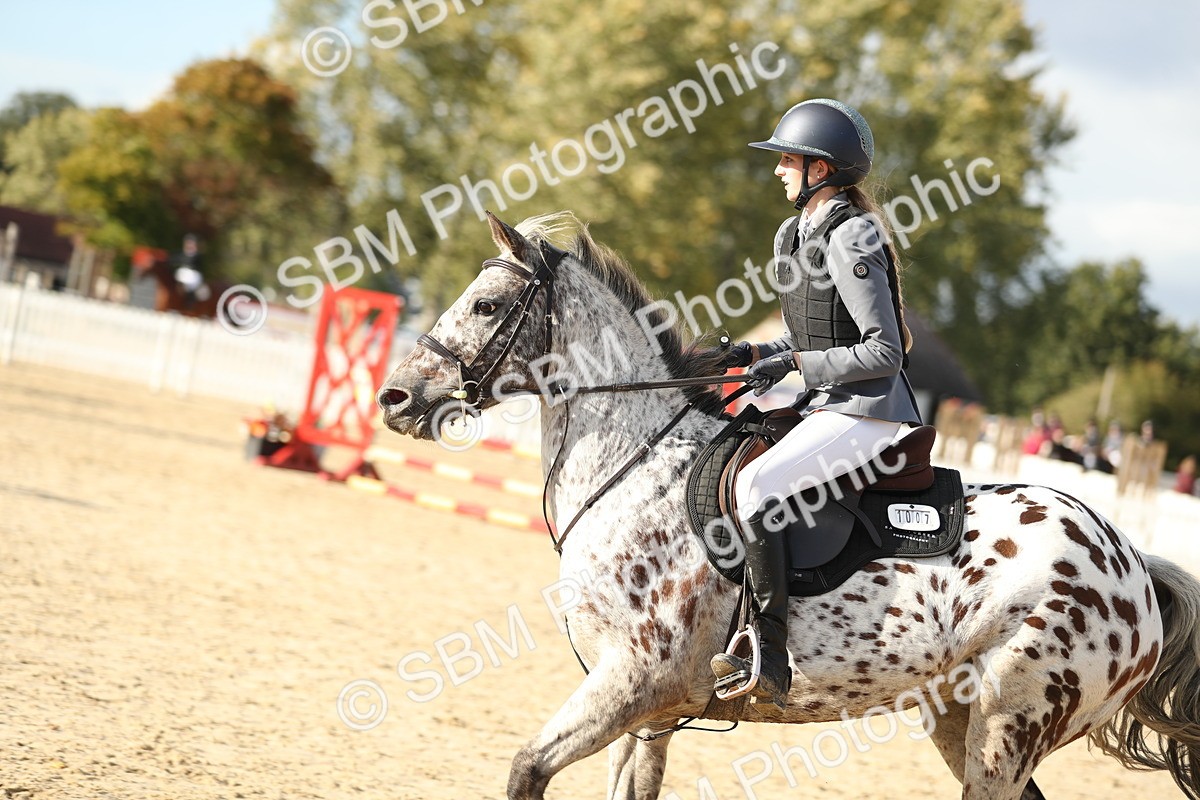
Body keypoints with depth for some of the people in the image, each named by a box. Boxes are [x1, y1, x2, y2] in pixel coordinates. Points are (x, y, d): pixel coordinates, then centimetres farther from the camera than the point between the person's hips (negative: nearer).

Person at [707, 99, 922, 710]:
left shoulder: (851, 242, -16)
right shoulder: (794, 235, 13)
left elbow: (884, 353, -19)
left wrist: (796, 363, -19)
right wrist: (755, 355, 6)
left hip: (867, 411, -11)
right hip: (826, 406, 11)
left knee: (755, 484, -27)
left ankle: (770, 658, -25)